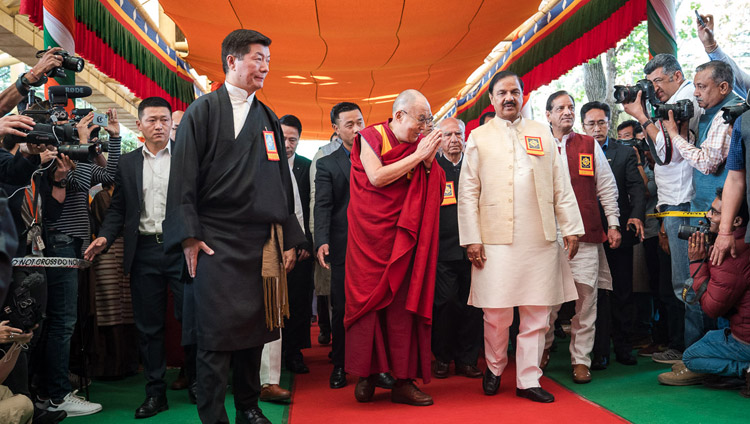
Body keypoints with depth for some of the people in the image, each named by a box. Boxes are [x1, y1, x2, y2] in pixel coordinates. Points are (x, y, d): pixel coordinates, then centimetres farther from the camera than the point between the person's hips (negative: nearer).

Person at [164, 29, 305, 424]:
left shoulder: (268, 119, 17)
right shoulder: (203, 111, 2)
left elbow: (282, 180, 16)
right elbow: (183, 176, -3)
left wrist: (289, 238, 11)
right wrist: (188, 236, -11)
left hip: (261, 241, 5)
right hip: (215, 240, -5)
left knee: (254, 326, 10)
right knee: (217, 331, -5)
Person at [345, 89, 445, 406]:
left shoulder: (419, 143, 9)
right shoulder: (371, 137, -1)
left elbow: (432, 193, 7)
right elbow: (376, 177, -16)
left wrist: (429, 162, -9)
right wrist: (417, 156, -14)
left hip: (404, 234, 3)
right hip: (370, 234, -3)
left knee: (402, 301, -1)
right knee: (369, 299, 0)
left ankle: (403, 380, 3)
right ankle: (366, 374, 11)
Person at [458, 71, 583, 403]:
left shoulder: (542, 134, 16)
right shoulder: (479, 137, 8)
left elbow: (561, 185, 14)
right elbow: (468, 192, 3)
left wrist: (571, 227, 7)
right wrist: (471, 238, -4)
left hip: (540, 239, 2)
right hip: (496, 239, -2)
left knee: (537, 314, 3)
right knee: (496, 313, 0)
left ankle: (528, 380, 15)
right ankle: (494, 368, 25)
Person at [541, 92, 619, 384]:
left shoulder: (590, 146, 13)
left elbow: (607, 187, 13)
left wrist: (613, 224, 7)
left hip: (585, 234, 1)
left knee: (585, 296, -2)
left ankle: (581, 360, 8)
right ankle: (544, 347, 25)